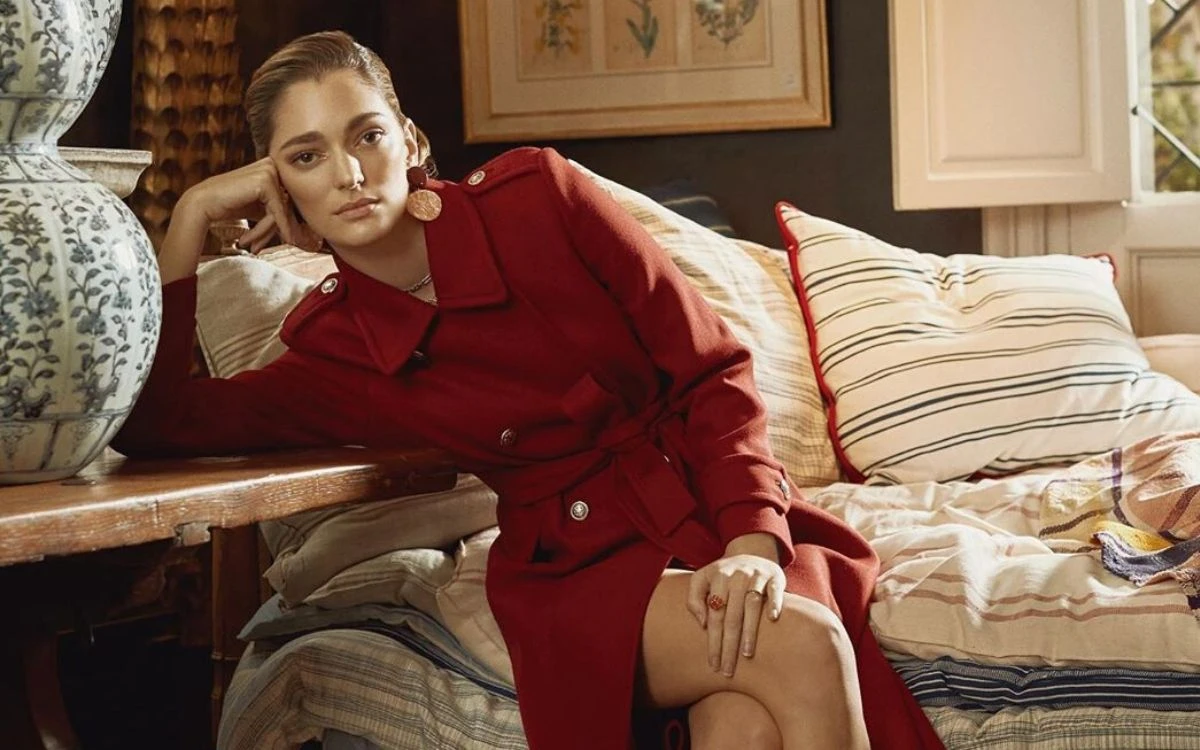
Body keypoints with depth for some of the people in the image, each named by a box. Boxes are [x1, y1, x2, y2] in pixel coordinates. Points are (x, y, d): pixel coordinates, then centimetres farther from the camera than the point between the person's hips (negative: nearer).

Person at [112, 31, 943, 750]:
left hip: (717, 516, 0)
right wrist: (192, 216, -5)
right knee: (800, 647, -31)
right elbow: (152, 423, -7)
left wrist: (752, 542, -18)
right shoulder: (334, 350, 2)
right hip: (579, 569, 0)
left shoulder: (535, 195, -3)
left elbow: (713, 370, -3)